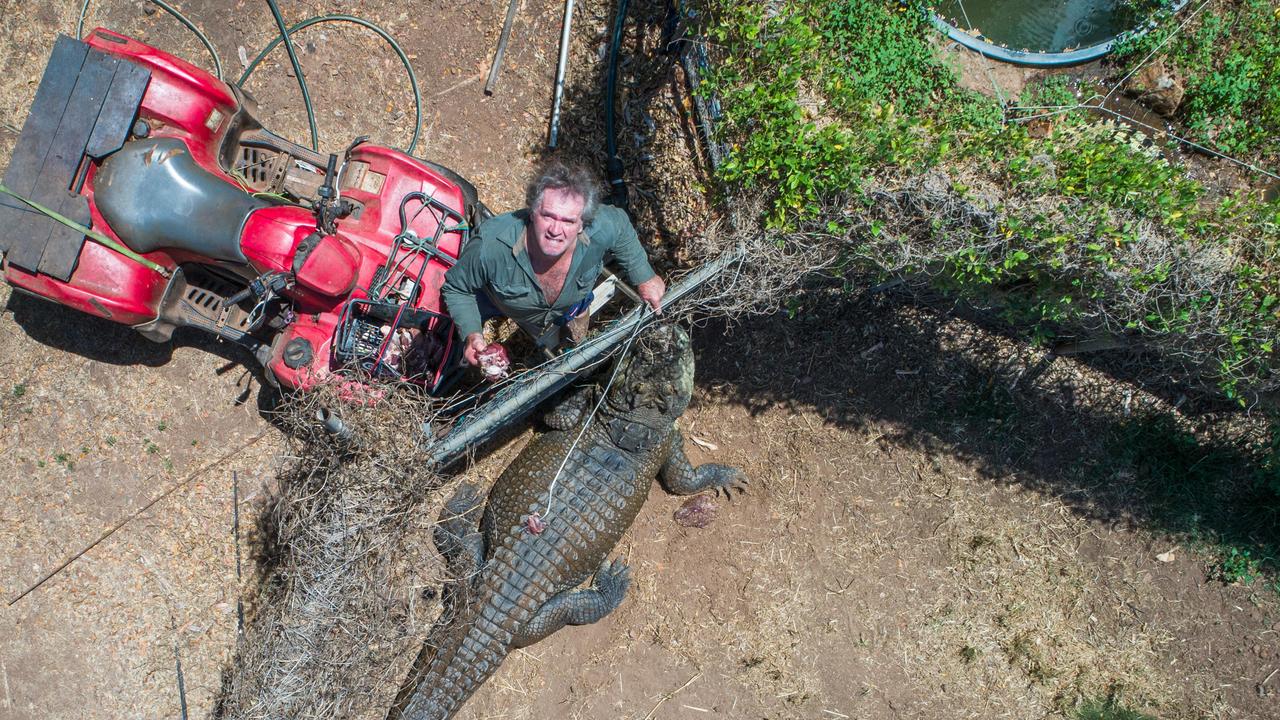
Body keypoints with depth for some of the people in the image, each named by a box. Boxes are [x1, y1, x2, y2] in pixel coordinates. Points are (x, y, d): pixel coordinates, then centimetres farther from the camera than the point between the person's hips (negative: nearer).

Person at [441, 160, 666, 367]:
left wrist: (644, 278, -8)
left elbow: (620, 224, -16)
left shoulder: (603, 230, -44)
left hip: (568, 307, 3)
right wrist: (471, 334, -43)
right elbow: (456, 288, -28)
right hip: (493, 297, -2)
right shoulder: (490, 246, -49)